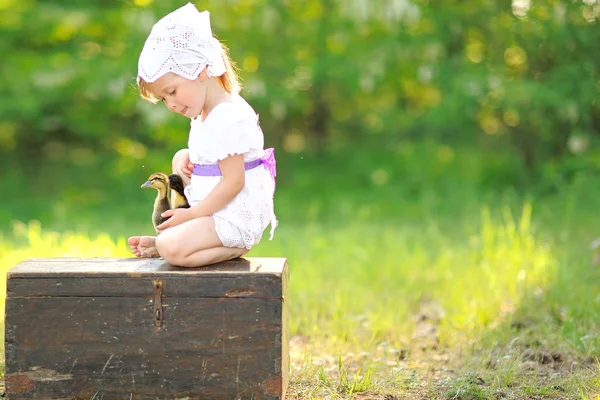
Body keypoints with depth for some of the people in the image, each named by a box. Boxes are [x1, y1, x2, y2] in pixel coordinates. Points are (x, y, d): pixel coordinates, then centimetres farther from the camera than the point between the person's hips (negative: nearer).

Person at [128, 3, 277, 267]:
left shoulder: (227, 119, -22)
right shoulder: (205, 112, 11)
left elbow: (233, 182, -24)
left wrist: (191, 214, -17)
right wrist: (186, 159, 4)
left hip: (237, 218, -11)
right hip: (225, 213, 11)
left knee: (172, 248, -28)